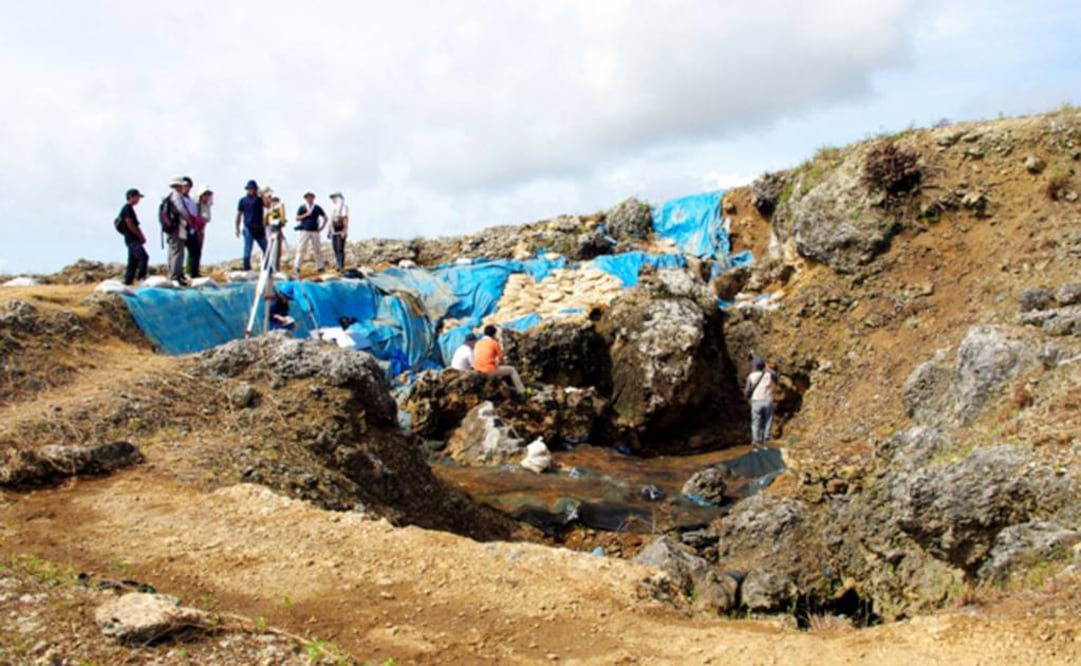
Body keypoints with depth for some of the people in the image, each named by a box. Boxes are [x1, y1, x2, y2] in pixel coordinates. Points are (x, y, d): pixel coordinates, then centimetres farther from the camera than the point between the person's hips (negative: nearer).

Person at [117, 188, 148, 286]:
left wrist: (141, 237, 10)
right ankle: (141, 278, -21)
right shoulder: (127, 208, -10)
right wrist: (141, 237, -11)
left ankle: (128, 281, 12)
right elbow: (130, 225, -16)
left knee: (133, 261, 10)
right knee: (143, 257, -19)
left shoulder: (130, 209, 20)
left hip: (132, 240, 10)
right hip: (132, 239, -10)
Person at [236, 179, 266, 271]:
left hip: (259, 229, 3)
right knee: (247, 251, -3)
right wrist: (237, 228, 2)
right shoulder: (243, 200, 4)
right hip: (249, 228, -3)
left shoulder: (259, 199, 9)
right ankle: (247, 269, 1)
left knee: (266, 249, 2)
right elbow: (239, 215, 6)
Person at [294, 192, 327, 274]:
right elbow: (297, 218, 1)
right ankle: (296, 266, -6)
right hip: (304, 231, -1)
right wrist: (306, 214, -11)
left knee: (317, 249, 6)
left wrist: (321, 228, 5)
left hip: (315, 231, 1)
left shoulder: (317, 208, 7)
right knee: (301, 248, -6)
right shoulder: (302, 208, 5)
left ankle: (320, 266, 15)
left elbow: (325, 218, 13)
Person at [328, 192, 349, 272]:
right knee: (336, 250, 6)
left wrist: (344, 231, -24)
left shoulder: (344, 207, -11)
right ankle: (339, 266, 12)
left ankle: (342, 268, -8)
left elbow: (346, 219, -16)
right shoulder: (333, 207, 14)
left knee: (340, 250, -11)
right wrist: (329, 231, 16)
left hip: (341, 232, -8)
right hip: (334, 232, 8)